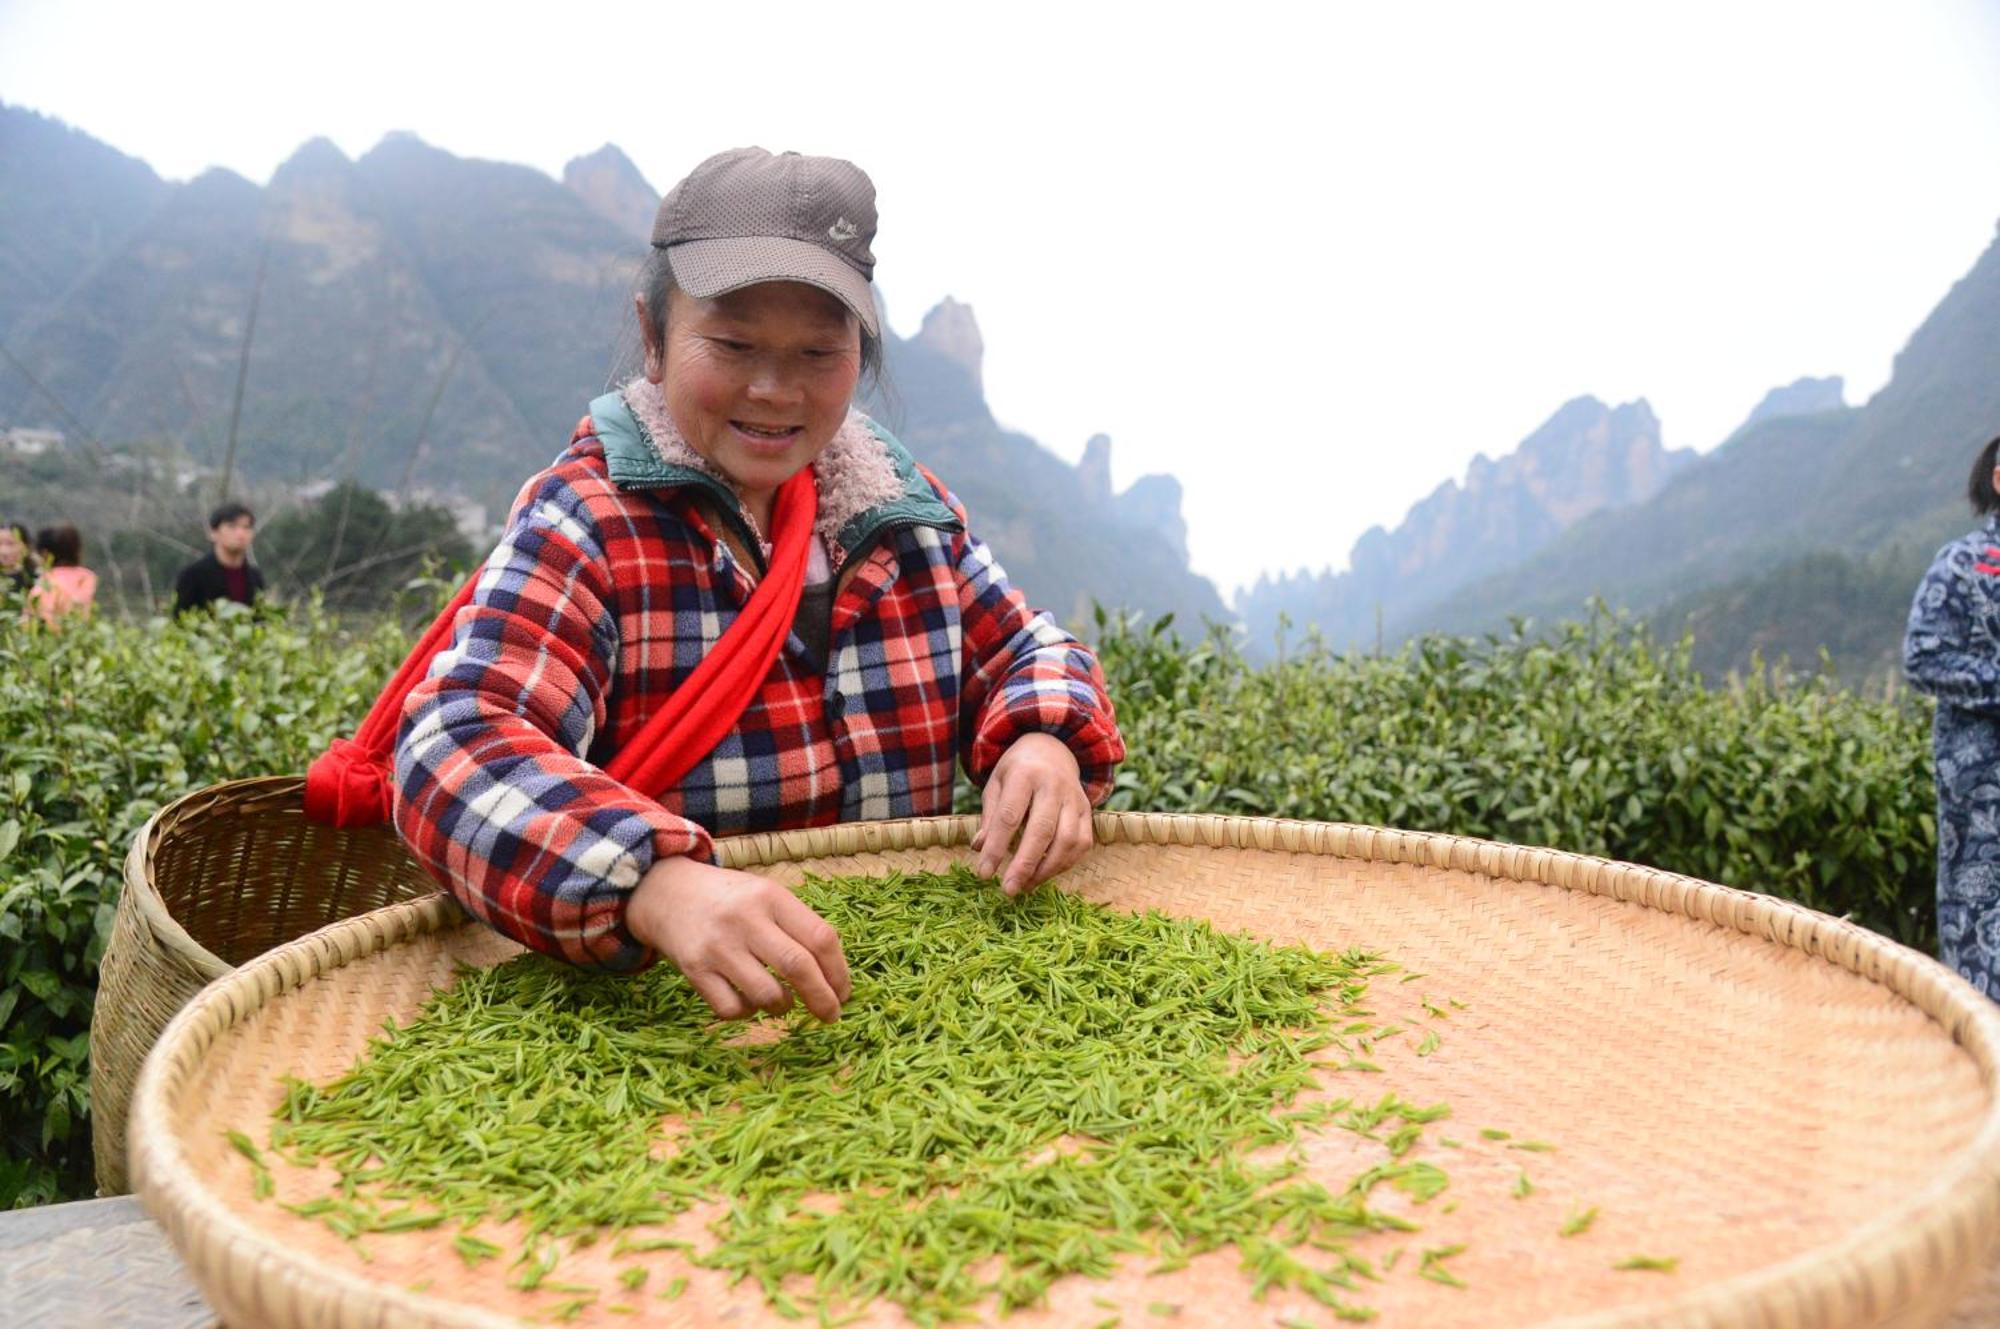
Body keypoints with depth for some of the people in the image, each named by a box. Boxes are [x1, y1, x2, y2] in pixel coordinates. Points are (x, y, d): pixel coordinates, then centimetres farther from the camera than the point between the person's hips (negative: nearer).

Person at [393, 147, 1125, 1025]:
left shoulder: (903, 503, 6)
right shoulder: (583, 524, -9)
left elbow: (1021, 651, 15)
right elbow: (458, 751, -22)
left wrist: (1046, 744, -10)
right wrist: (656, 885, -43)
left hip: (917, 975, 3)